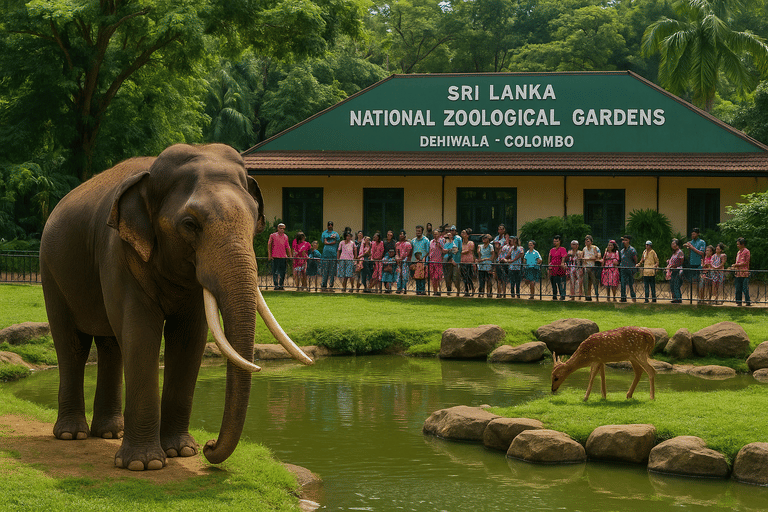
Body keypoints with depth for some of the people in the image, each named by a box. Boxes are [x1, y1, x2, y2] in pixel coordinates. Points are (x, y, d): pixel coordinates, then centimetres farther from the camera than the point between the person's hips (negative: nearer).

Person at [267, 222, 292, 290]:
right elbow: (269, 245, 2)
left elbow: (287, 247, 16)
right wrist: (269, 255, -5)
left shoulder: (285, 237, 13)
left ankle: (280, 285, 10)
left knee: (282, 272, 2)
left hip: (283, 257, 3)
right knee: (275, 272, -3)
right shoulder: (273, 235, 3)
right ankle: (276, 285, 2)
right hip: (275, 257, -3)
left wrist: (290, 256, 8)